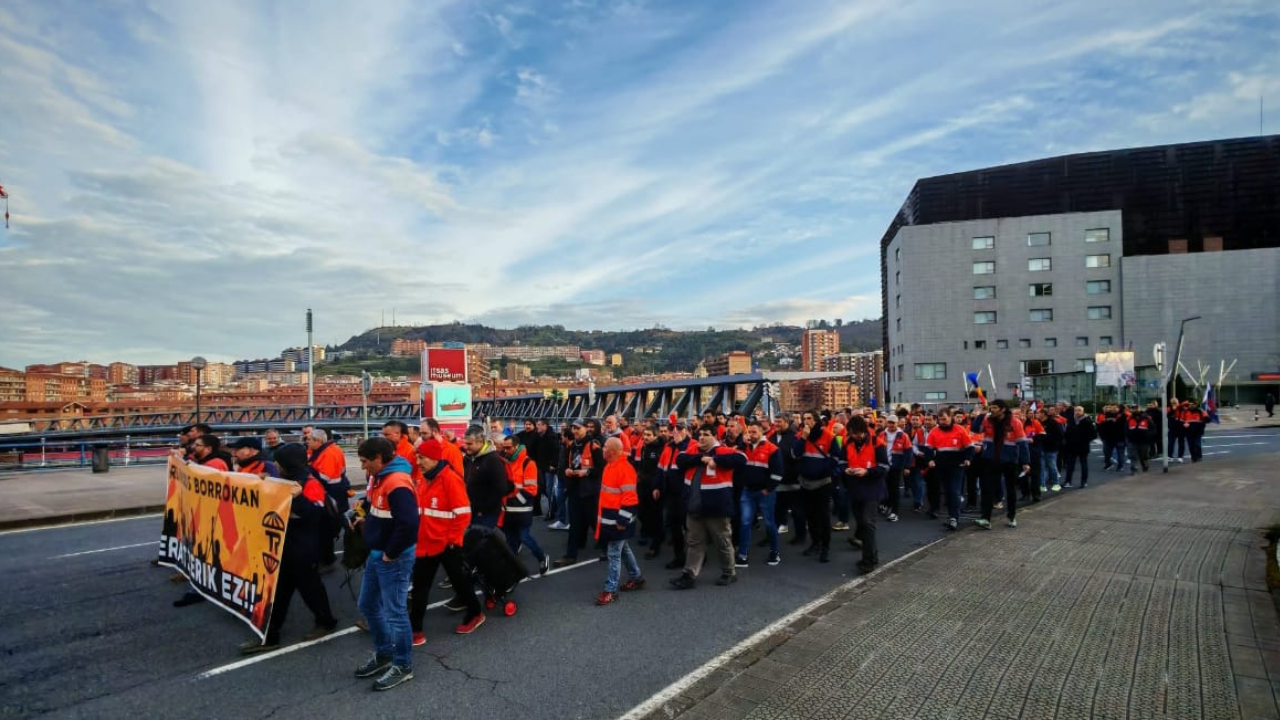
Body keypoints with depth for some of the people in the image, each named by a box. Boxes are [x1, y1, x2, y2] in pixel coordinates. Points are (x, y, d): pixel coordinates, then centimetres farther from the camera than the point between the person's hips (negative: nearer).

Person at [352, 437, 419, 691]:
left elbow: (408, 523, -33)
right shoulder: (379, 477, 7)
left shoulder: (397, 484, -26)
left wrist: (390, 553, -21)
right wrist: (365, 509, 6)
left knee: (394, 611, 0)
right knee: (368, 605, 20)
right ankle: (383, 653, 36)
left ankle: (403, 666, 16)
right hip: (376, 554, 11)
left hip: (394, 559, -10)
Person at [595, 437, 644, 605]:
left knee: (614, 553, -4)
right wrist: (603, 514, 22)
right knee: (622, 548, 20)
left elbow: (629, 497, -24)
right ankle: (636, 577, 35)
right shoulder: (610, 465, 9)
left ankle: (611, 590, 3)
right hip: (609, 516, 10)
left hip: (618, 518, -10)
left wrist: (622, 520, -23)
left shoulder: (625, 468, -22)